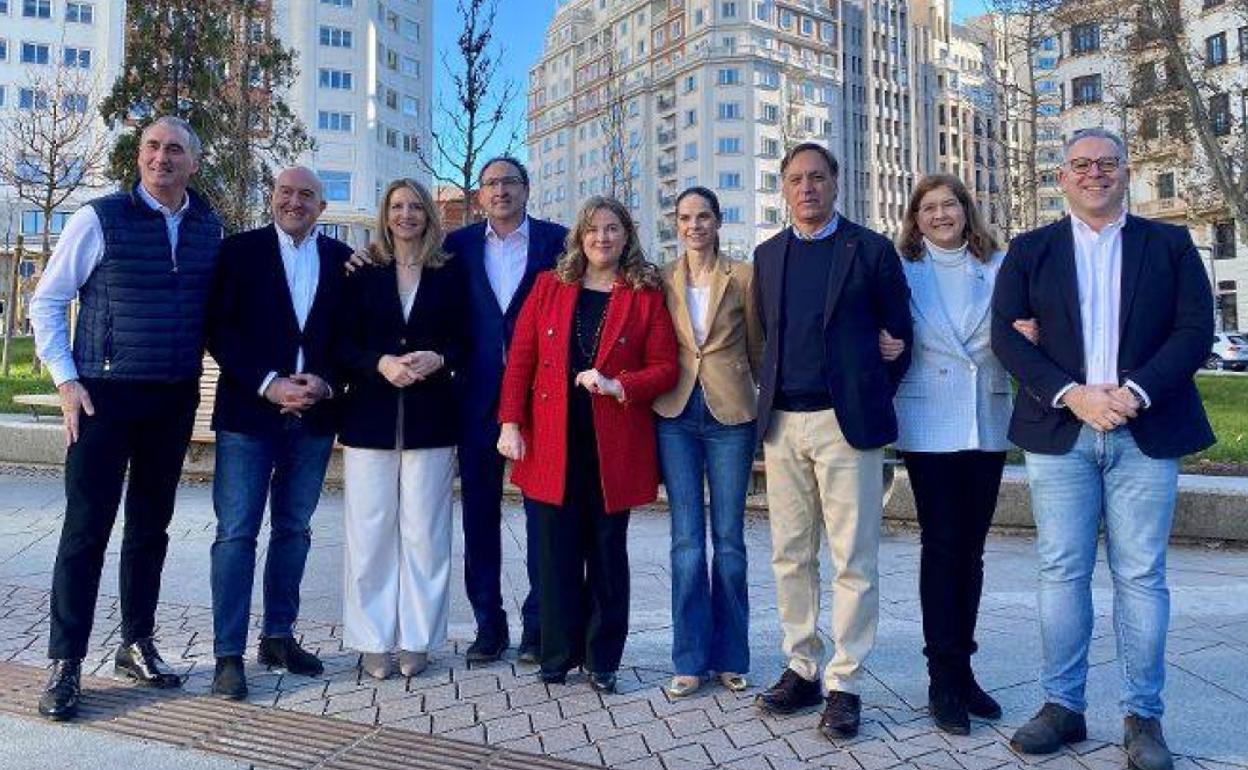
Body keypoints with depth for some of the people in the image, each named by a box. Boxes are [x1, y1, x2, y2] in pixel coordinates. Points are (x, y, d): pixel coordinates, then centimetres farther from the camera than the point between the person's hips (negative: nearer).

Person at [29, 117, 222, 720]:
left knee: (151, 526, 12)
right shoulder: (100, 218, -5)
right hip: (105, 395, -4)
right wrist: (65, 381, -8)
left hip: (175, 400, 4)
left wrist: (199, 364, 7)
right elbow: (46, 302, -1)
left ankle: (137, 645, 26)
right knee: (87, 527, -1)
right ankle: (65, 664, 10)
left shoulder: (209, 228, 6)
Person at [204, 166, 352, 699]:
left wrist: (325, 383, -9)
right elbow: (220, 329, -4)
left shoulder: (341, 259, 9)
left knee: (293, 530, 12)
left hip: (314, 415, 3)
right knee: (236, 532, -2)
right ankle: (228, 654, 6)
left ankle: (279, 636, 24)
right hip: (249, 412, -3)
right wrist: (268, 384, -14)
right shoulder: (239, 250, 2)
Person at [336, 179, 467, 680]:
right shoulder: (362, 272, 8)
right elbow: (343, 344, 3)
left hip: (430, 419, 0)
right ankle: (373, 641, 13)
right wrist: (381, 363, -14)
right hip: (371, 417, 0)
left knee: (424, 532, 2)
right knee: (370, 531, 2)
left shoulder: (449, 274, 8)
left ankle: (417, 639, 13)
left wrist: (438, 359, -14)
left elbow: (465, 341, 6)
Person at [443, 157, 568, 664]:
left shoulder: (557, 240, 3)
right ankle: (488, 623, 20)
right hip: (479, 395, 3)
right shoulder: (460, 244, 10)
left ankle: (538, 623, 15)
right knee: (479, 511, 8)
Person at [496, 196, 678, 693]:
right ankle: (559, 653, 21)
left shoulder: (647, 296, 3)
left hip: (614, 446, -1)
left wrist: (617, 385, -16)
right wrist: (510, 422, -2)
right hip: (551, 442, 1)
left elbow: (666, 369, 0)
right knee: (557, 552, 6)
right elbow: (520, 359, 6)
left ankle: (603, 660, 20)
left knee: (607, 553, 7)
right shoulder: (549, 287, 9)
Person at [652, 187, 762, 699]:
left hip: (730, 415, -1)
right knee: (686, 542, 3)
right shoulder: (662, 281, 9)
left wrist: (766, 411, 4)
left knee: (729, 541, 6)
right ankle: (690, 661, 13)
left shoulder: (742, 276, 3)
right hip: (676, 416, 1)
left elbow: (757, 348, 7)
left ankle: (729, 658, 19)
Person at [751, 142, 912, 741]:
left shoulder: (871, 249, 1)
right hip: (782, 422, 4)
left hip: (846, 421, -4)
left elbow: (899, 335, 5)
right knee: (790, 557, 10)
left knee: (853, 561, 0)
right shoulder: (767, 255, 13)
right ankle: (801, 670, 23)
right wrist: (772, 396, 10)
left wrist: (872, 401, 5)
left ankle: (845, 685, 10)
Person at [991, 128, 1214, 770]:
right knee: (1061, 573, 3)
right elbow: (1005, 333, -1)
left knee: (1141, 577, 4)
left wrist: (1134, 392, -14)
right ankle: (1062, 705, 15)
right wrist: (1072, 395, -13)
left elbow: (1195, 330, 0)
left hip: (1145, 432, 0)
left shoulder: (1169, 245, 10)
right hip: (1060, 432, 0)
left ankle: (1143, 716, 15)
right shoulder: (1030, 251, 10)